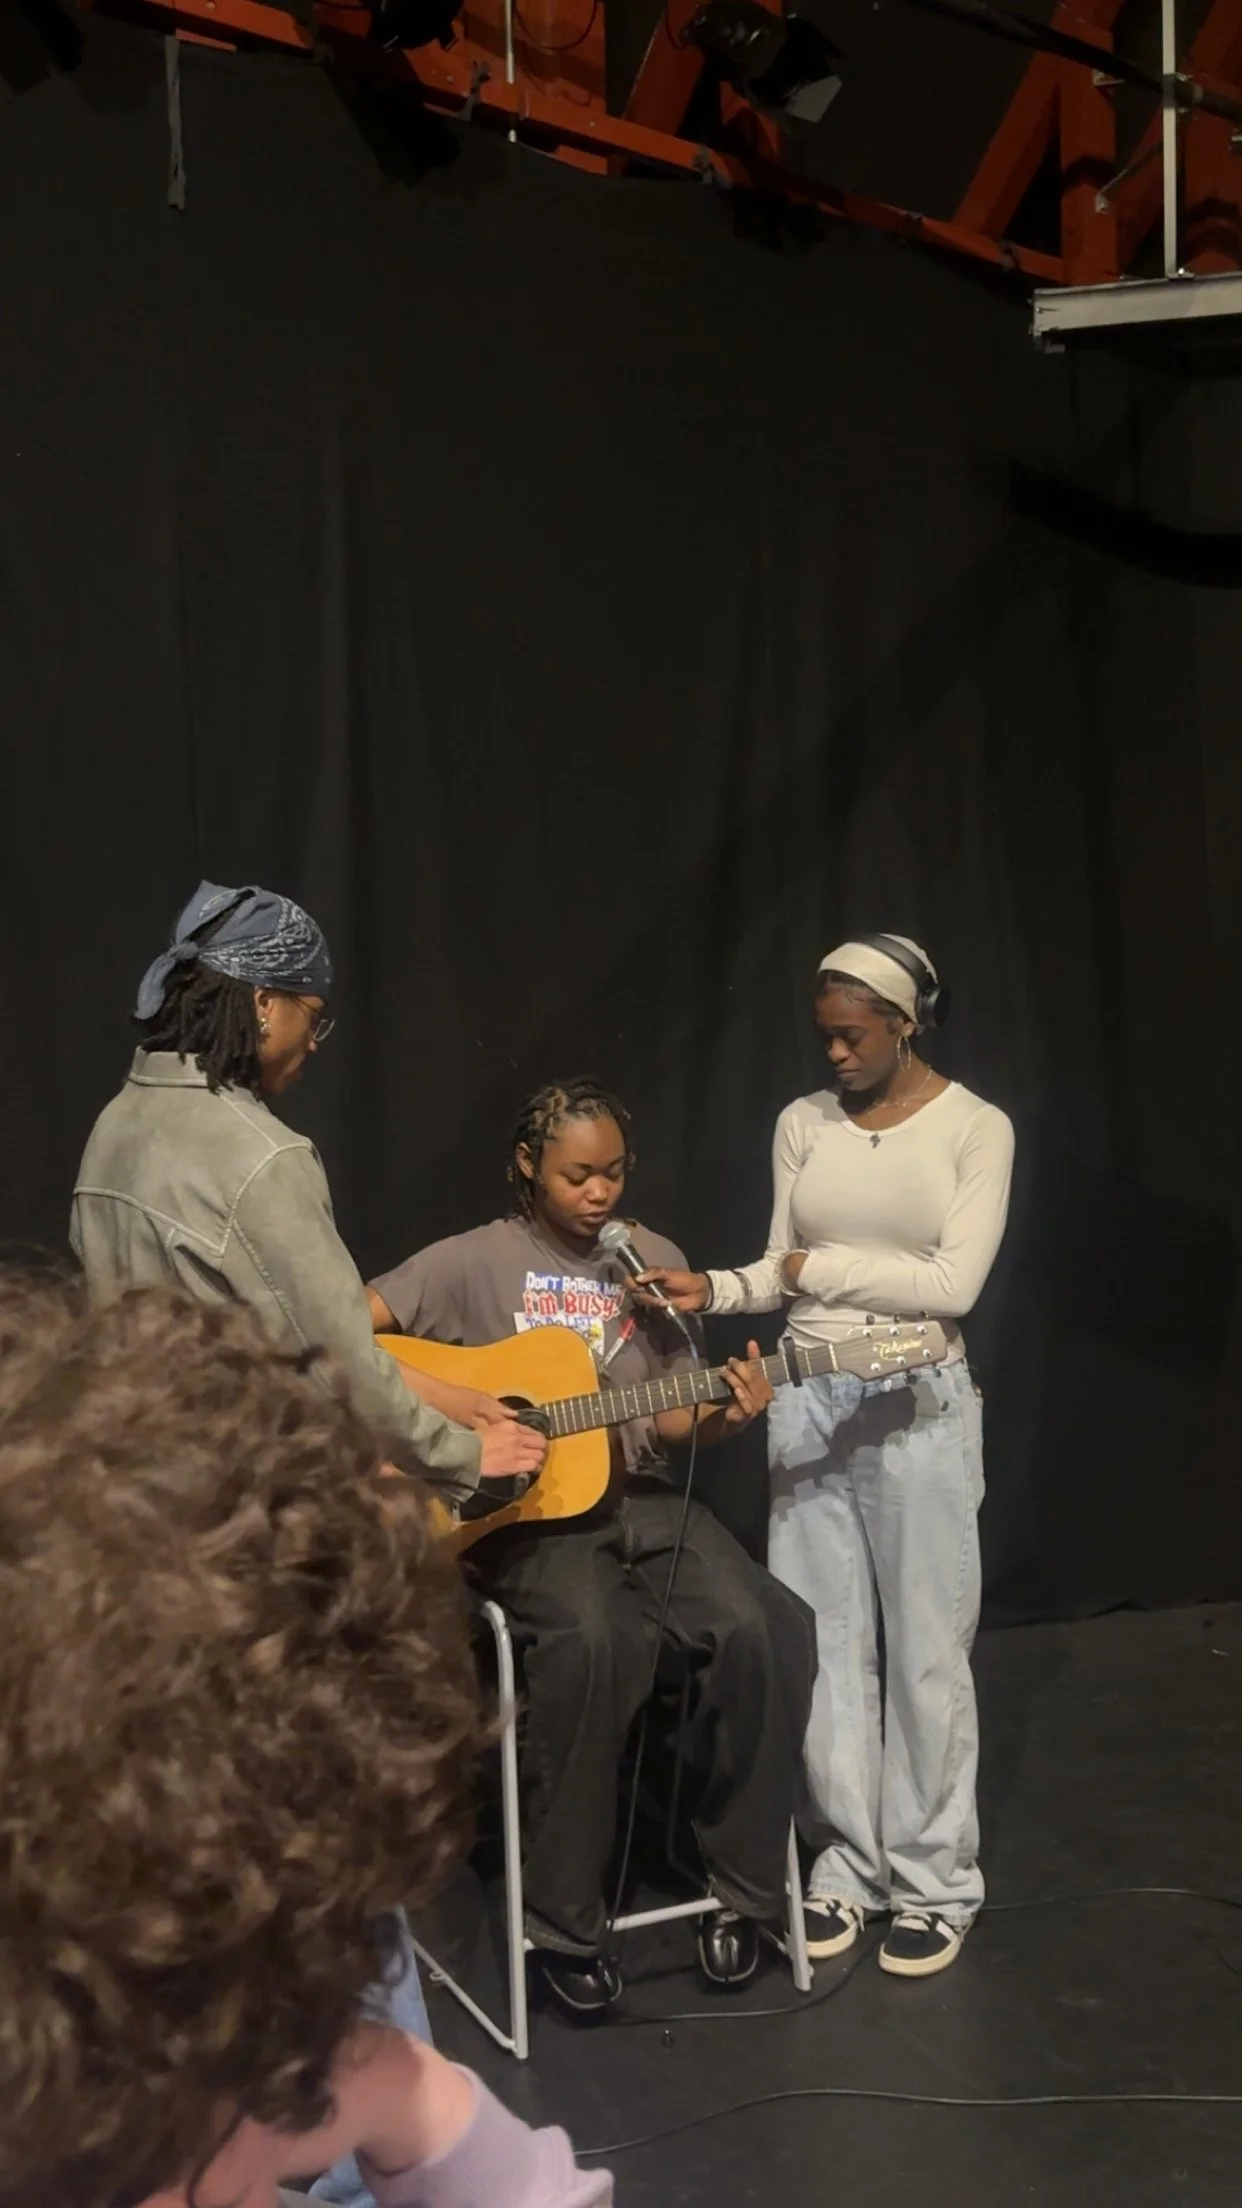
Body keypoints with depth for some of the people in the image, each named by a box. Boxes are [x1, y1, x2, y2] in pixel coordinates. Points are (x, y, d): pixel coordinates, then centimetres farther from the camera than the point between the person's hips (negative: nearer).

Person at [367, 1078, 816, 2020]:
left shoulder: (655, 1261, 9)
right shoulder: (474, 1262, -2)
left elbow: (666, 1420, 10)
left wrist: (723, 1416, -11)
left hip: (645, 1499, 4)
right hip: (528, 1510, -4)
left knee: (763, 1631, -22)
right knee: (592, 1641, -34)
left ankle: (742, 1887, 0)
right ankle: (567, 1919, -15)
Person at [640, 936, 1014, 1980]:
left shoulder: (977, 1128, -5)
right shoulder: (802, 1123, 6)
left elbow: (953, 1284, -14)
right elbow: (786, 1275, 8)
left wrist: (822, 1266, -13)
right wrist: (711, 1289, -10)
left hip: (918, 1405, -4)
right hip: (809, 1401, 4)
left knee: (924, 1650, 4)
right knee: (826, 1645, 9)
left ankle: (936, 1882, 19)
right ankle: (850, 1864, 23)